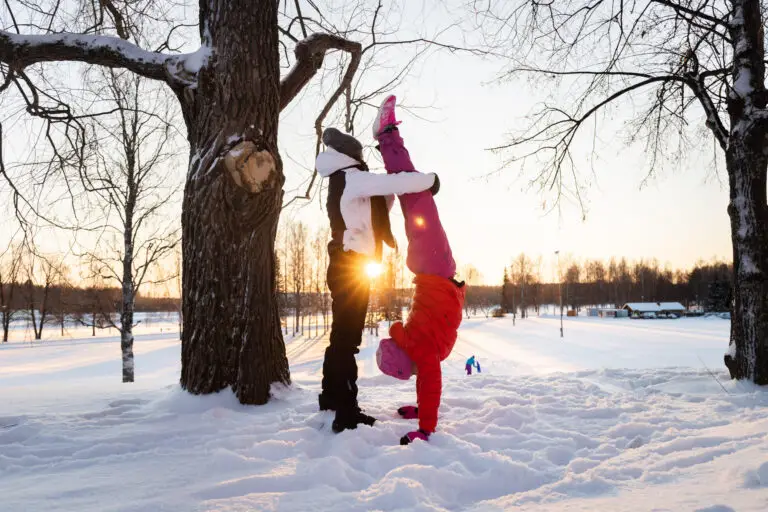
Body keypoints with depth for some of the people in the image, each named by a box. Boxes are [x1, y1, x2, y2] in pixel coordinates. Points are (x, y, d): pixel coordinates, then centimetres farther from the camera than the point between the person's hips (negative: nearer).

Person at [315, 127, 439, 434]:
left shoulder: (345, 184, 20)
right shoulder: (351, 178, -11)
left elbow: (376, 212, 26)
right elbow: (396, 182, -21)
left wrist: (391, 189, 13)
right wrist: (430, 179, -6)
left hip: (348, 265, 10)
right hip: (351, 266, -10)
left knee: (343, 334, 18)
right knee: (347, 337, -10)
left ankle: (331, 396, 31)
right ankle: (346, 412, -8)